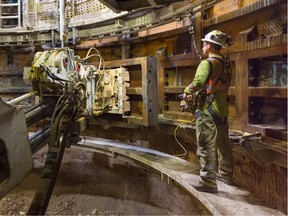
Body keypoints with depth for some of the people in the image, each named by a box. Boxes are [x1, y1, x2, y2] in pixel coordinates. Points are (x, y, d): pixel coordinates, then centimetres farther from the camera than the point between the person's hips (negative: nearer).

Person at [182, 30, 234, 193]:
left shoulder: (208, 63, -14)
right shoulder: (225, 64, 13)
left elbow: (198, 82, -29)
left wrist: (187, 92, -12)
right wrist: (197, 94, 14)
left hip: (208, 110, -9)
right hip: (222, 109, 9)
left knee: (207, 147, -3)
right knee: (224, 144, 19)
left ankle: (209, 182, 1)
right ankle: (226, 174, 36)